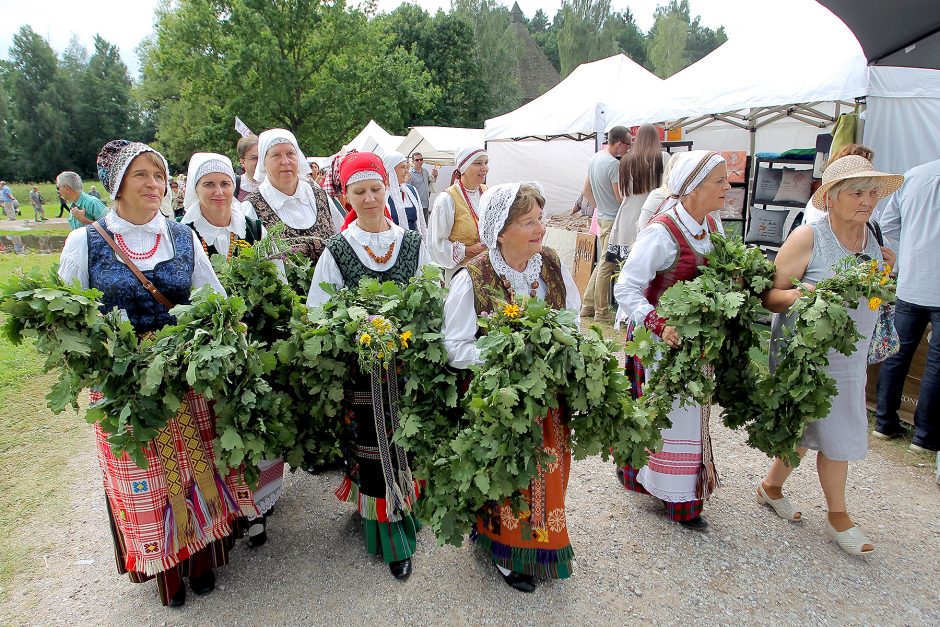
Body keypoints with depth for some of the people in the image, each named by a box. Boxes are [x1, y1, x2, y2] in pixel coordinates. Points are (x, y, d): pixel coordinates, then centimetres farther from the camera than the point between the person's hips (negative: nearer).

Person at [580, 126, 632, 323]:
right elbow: (620, 197, -18)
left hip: (601, 217, 9)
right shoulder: (614, 164, -17)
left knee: (603, 262, 17)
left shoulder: (594, 159, 12)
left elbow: (586, 191, 19)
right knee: (607, 265, -2)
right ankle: (602, 312, 6)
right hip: (614, 219, -9)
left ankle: (588, 306, 21)